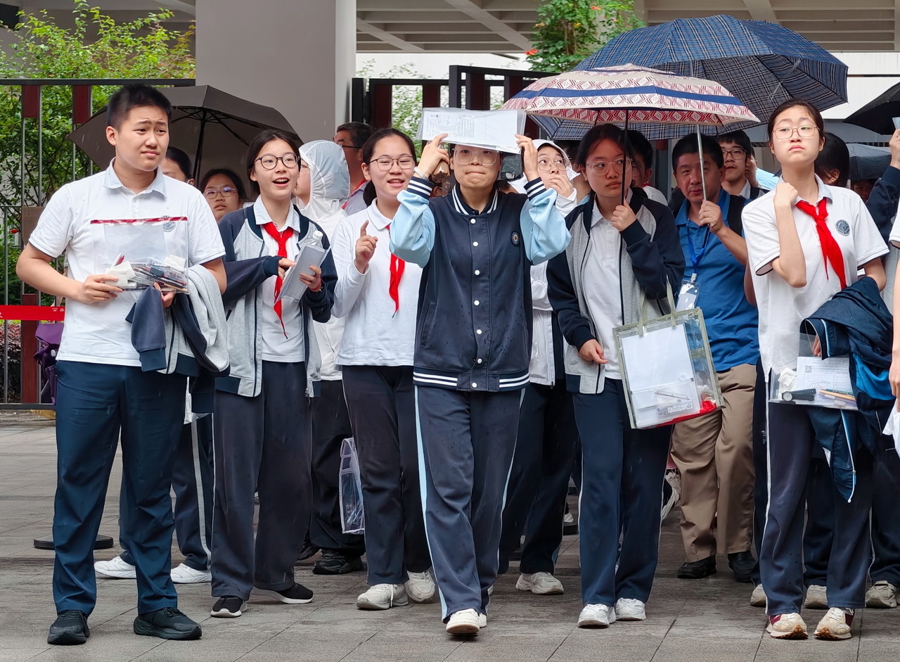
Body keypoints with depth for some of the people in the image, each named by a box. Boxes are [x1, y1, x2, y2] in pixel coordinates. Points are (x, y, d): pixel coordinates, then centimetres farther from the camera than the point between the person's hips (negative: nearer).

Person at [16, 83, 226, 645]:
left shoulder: (187, 201, 7)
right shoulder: (76, 198, 4)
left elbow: (217, 277, 8)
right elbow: (29, 263, 10)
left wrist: (182, 291, -12)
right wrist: (75, 287, -8)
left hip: (159, 362, 1)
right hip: (87, 360, -1)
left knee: (152, 488, 7)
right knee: (78, 484, 0)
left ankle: (157, 604, 14)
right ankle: (73, 606, 7)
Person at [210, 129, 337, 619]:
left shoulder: (313, 235, 13)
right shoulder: (234, 227, 2)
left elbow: (326, 311, 13)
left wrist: (317, 289, -7)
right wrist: (270, 264, -15)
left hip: (293, 367, 4)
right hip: (243, 365, -4)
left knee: (292, 476, 6)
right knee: (236, 475, -4)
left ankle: (275, 572, 19)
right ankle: (231, 583, 1)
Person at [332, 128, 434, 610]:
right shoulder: (352, 228, 9)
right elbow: (340, 305, 4)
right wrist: (359, 264, -12)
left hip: (420, 358, -1)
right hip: (366, 359, 1)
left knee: (417, 466, -4)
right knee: (378, 469, -1)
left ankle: (418, 566, 12)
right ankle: (385, 575, 3)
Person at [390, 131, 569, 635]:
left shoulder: (518, 213, 6)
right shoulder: (436, 214, 5)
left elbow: (552, 243, -13)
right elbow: (406, 241, -16)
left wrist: (534, 176, -11)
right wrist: (423, 174, -12)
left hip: (503, 375, 1)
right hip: (442, 372, -1)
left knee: (490, 491, 8)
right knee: (449, 487, -10)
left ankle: (479, 589, 22)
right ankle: (461, 600, -12)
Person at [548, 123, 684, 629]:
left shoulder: (656, 219, 4)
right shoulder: (573, 226, 9)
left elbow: (669, 284, -7)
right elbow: (561, 292, 13)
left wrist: (632, 232, -11)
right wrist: (581, 337, -2)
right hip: (595, 371, 0)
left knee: (645, 479, 1)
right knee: (601, 477, -8)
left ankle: (634, 588, 10)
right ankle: (598, 595, -8)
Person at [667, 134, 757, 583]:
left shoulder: (743, 215, 5)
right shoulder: (667, 225, 15)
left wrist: (721, 230, -19)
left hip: (740, 352, -3)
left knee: (736, 448, -13)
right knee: (691, 453, -2)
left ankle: (737, 545, -2)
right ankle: (699, 549, 5)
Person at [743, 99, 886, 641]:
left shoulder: (848, 204, 10)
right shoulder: (761, 211, 2)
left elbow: (875, 278, 8)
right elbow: (795, 273, -13)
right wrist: (785, 205, -8)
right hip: (790, 361, -2)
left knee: (853, 484, 0)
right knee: (787, 490, -1)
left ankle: (844, 601, 8)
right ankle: (783, 602, 8)